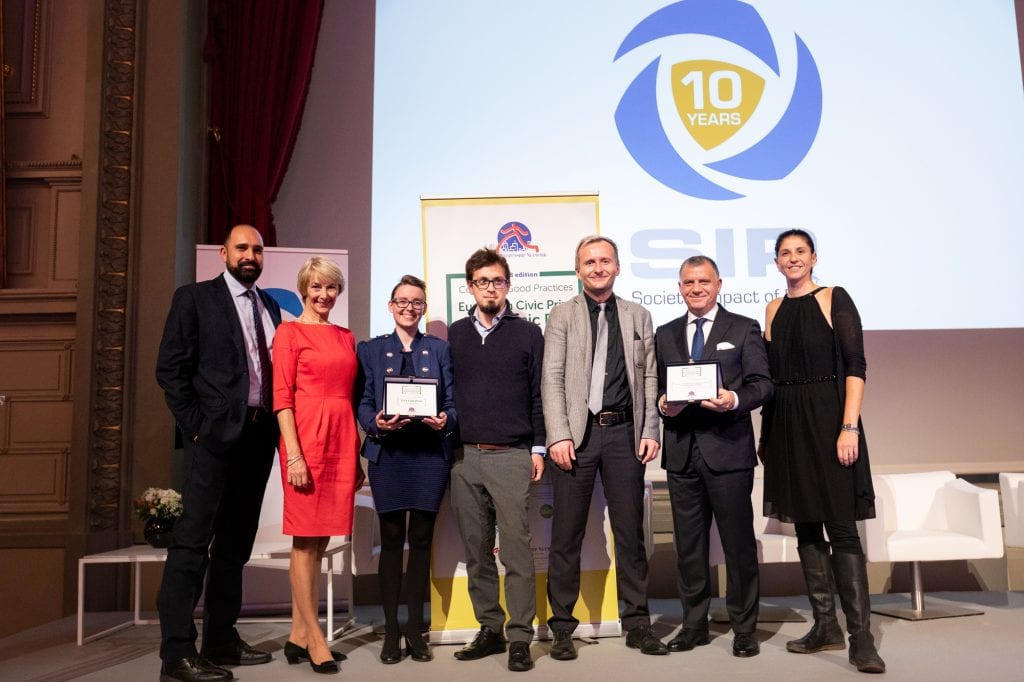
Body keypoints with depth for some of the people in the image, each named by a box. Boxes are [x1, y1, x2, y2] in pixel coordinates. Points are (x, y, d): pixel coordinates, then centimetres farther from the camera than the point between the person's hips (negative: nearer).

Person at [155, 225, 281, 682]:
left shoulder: (270, 307, 16)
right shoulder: (195, 298, 1)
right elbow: (170, 367, -5)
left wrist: (275, 426, 5)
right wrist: (195, 425, -10)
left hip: (259, 435, 6)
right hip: (215, 436, -6)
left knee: (235, 543, 11)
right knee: (193, 540, -7)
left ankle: (221, 642, 20)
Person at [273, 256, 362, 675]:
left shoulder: (346, 338, 16)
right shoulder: (290, 332, 0)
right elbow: (282, 396, -7)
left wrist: (357, 454, 12)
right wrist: (294, 454, -15)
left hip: (341, 440, 6)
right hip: (306, 438, -6)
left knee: (319, 539, 10)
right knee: (305, 540, 0)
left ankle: (298, 634, 19)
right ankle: (315, 638, 8)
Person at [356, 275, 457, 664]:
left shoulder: (439, 349, 11)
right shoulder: (370, 350, 10)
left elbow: (452, 402, 6)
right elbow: (363, 404, 4)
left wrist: (445, 421, -15)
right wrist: (377, 423, -17)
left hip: (430, 453, 1)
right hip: (388, 453, 0)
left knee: (422, 540, 4)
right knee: (391, 540, 2)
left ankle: (415, 628, 14)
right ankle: (391, 631, 11)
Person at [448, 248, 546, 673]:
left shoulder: (528, 334, 5)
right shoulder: (454, 335, 11)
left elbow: (540, 394, 3)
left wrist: (538, 448, -1)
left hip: (511, 457, -3)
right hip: (464, 457, 3)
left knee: (516, 550, -3)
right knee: (476, 551, 9)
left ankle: (520, 638, 6)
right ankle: (490, 630, 20)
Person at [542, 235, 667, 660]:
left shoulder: (638, 316, 12)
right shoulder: (563, 315, 5)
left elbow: (649, 377, 9)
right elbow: (552, 378, -2)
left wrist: (650, 431, 0)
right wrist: (559, 435, -11)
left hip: (624, 432, 2)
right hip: (578, 433, -2)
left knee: (630, 531, 8)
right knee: (567, 534, 3)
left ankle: (637, 623, 20)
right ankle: (562, 627, 14)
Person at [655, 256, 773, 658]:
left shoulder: (744, 329, 5)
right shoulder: (665, 335, 15)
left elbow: (762, 383, -2)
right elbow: (657, 387, 14)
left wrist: (735, 400, -20)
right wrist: (663, 404, -7)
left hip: (728, 449, -3)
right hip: (682, 453, 3)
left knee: (739, 543, 3)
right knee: (688, 546, 11)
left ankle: (744, 628, 16)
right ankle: (694, 624, 23)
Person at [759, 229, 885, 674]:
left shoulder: (834, 299, -1)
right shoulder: (774, 310, 13)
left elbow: (856, 366, -8)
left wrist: (849, 427, -17)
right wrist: (765, 434, 10)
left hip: (826, 419, -5)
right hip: (786, 425, 5)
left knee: (840, 527, -7)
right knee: (806, 527, 9)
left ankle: (861, 637, -1)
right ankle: (825, 627, 18)